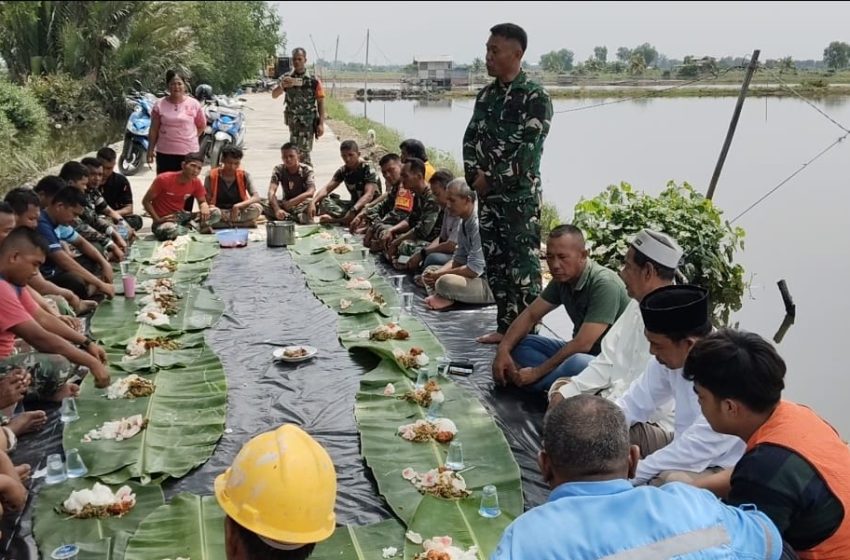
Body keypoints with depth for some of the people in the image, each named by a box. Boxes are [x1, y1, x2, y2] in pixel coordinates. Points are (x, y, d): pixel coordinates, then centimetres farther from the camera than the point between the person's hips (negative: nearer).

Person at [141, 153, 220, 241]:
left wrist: (204, 207, -17)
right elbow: (146, 201, -9)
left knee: (217, 213, -12)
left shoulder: (196, 182, -3)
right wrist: (158, 220, -21)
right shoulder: (164, 179, -17)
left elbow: (202, 202, 10)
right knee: (172, 230, -43)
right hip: (164, 220, -5)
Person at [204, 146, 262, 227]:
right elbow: (205, 200, -3)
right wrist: (212, 207, -28)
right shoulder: (212, 176, -6)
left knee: (257, 208, -28)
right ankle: (246, 222, -22)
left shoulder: (244, 175, -4)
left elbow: (256, 198, -13)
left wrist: (238, 205, -30)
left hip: (238, 212, 1)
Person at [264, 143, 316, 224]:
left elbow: (310, 192, -27)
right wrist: (277, 209, -39)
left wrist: (291, 202, -33)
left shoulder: (306, 170, -13)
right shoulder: (278, 169, -8)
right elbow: (271, 192, -21)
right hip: (285, 203, 3)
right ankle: (297, 217, -32)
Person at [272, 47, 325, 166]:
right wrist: (282, 86, -25)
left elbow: (321, 103, -5)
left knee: (304, 151, -9)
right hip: (293, 121, 4)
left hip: (308, 122, -4)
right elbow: (274, 95, -4)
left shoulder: (314, 81, -6)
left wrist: (321, 124, -11)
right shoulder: (286, 79, 3)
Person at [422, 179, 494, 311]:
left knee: (445, 282, -32)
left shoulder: (478, 223, -22)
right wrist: (435, 274, -4)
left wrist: (439, 275, -13)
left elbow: (474, 269, -25)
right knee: (429, 270, 14)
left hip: (491, 283, -10)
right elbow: (458, 259, 14)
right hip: (477, 276, 10)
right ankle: (442, 298, -11)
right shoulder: (465, 222, 7)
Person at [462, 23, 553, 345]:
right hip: (488, 196, 7)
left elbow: (527, 152, -16)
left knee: (523, 268, -5)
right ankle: (505, 327, 24)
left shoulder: (535, 97, -11)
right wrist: (474, 175, -6)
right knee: (495, 264, 12)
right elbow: (471, 139, 12)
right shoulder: (486, 95, 11)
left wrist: (491, 180, -11)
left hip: (520, 196, -7)